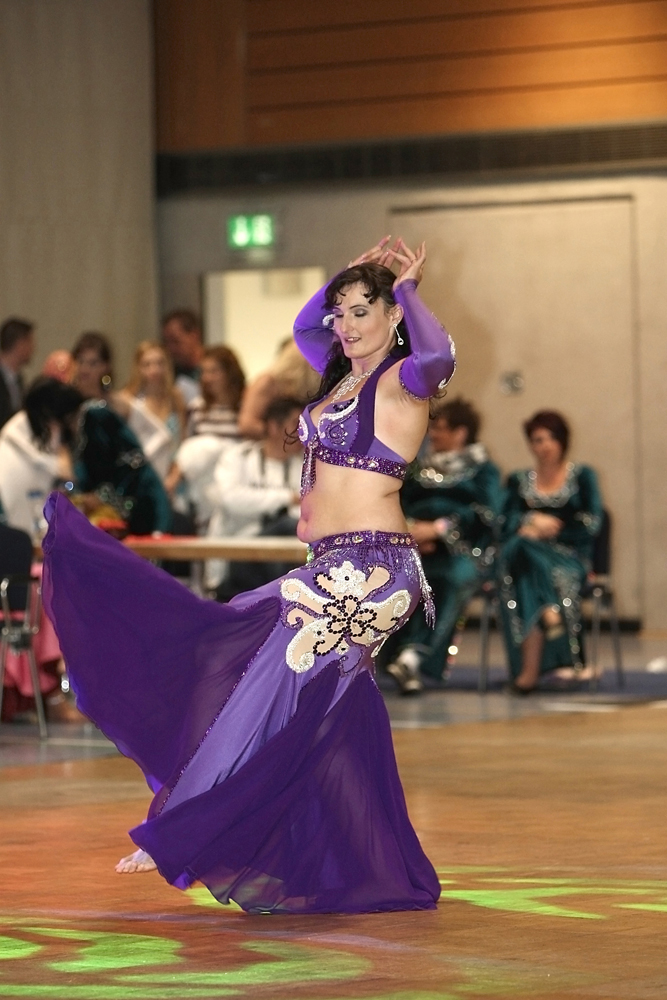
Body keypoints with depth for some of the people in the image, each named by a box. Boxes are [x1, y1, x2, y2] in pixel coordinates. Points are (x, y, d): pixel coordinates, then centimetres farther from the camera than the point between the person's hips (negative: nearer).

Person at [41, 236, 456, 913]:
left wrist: (406, 291, -16)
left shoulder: (400, 379, -9)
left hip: (366, 571, -10)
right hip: (333, 570, 10)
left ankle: (181, 839, 0)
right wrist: (349, 277, 21)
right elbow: (302, 328, 38)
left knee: (276, 697, -5)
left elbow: (438, 356, -33)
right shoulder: (347, 375, 17)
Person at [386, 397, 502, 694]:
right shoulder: (418, 469, 27)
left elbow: (487, 513, -4)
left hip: (463, 552, -3)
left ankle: (412, 657, -50)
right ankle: (408, 653, -43)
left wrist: (437, 529, -15)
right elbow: (397, 506, 15)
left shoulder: (483, 470, 13)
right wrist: (410, 528, -9)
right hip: (418, 547, 4)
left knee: (451, 577, -38)